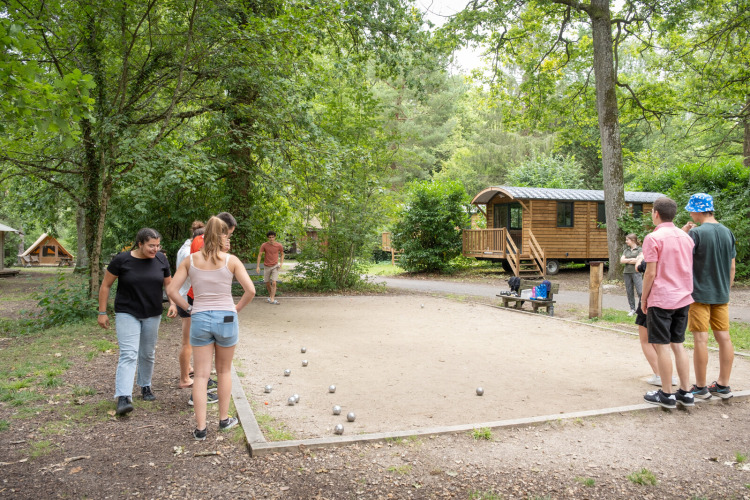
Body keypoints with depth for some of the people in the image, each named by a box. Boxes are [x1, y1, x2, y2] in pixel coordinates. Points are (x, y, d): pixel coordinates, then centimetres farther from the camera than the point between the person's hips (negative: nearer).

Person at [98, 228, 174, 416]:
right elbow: (105, 285, -3)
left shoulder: (161, 259, -2)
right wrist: (102, 312, -4)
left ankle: (145, 386, 35)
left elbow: (169, 284, 9)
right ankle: (123, 398, -18)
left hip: (152, 315, 4)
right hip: (127, 314, -4)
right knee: (128, 354, -14)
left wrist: (173, 304, -8)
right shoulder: (122, 260, -11)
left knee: (148, 354, 16)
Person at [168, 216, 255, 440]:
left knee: (201, 375, 7)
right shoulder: (231, 261, -7)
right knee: (224, 371, 18)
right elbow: (250, 290, -12)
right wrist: (237, 308, 3)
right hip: (226, 318, -1)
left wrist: (189, 308, 7)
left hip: (200, 319, 1)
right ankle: (224, 419, 28)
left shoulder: (190, 260, -1)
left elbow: (172, 291, -3)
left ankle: (201, 427, 8)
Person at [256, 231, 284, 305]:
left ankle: (272, 299, -12)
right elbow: (259, 255, -2)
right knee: (267, 283, 11)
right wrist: (258, 266, -7)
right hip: (267, 266, 1)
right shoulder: (264, 245, -7)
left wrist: (281, 263, -4)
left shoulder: (279, 245, -5)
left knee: (274, 283, -13)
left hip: (275, 266, -1)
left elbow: (282, 254, 11)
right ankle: (270, 295, 33)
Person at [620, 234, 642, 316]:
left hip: (636, 273, -5)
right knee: (629, 292, 6)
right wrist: (631, 259, -8)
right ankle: (632, 309, 14)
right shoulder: (626, 250, 15)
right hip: (627, 273, 5)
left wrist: (626, 261, -4)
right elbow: (621, 260, 3)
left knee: (640, 292, -12)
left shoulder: (639, 249, 0)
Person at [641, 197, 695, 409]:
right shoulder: (686, 237, 10)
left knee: (662, 346, 0)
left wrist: (644, 298, -4)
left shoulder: (654, 238, -12)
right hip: (683, 299, 7)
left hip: (661, 300, -7)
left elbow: (651, 273, -14)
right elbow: (690, 270, 14)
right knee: (678, 344, 14)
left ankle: (666, 395, 6)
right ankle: (685, 393, 16)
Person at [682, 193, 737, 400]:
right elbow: (732, 267, 13)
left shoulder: (696, 233, -14)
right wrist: (726, 290, 22)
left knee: (701, 339, -2)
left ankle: (701, 387, 5)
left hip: (700, 294, -7)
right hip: (721, 295, 7)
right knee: (723, 337, 9)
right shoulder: (727, 233, 8)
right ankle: (723, 385, 17)